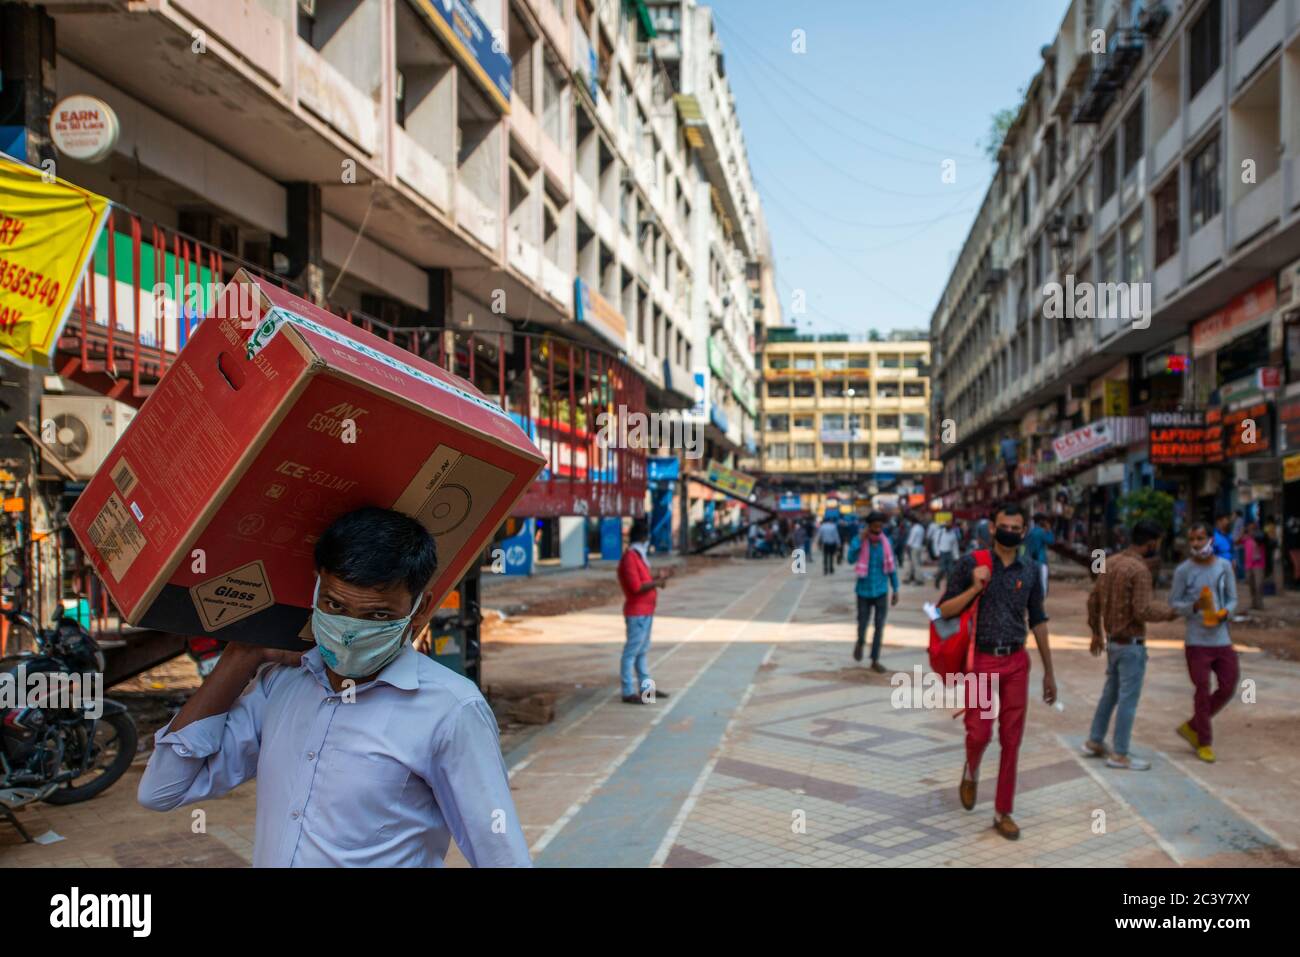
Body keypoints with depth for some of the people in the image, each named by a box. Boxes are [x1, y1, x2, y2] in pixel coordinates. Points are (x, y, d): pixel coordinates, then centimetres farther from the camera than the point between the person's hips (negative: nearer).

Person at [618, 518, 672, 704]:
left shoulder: (638, 556, 14)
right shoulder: (630, 557, -18)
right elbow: (636, 586, -23)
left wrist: (658, 576, 13)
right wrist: (657, 583, -15)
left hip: (646, 612, 11)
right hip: (637, 613, -11)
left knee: (642, 651, 16)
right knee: (631, 652, -6)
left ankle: (646, 688, 25)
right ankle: (628, 692, -3)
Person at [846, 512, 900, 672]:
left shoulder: (886, 542, -2)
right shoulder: (859, 540, -10)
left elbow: (891, 567, 5)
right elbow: (851, 559, -27)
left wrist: (895, 590, 5)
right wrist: (860, 540, -29)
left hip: (881, 591, 2)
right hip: (864, 590, -2)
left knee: (879, 627, 2)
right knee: (863, 624, 6)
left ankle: (875, 660, 14)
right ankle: (860, 643, 40)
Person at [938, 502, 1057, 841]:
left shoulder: (1030, 571, 5)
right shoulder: (971, 564, -4)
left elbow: (1038, 621, 12)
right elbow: (944, 610, -3)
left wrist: (1049, 671, 13)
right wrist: (975, 588, -18)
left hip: (1016, 663, 3)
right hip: (980, 661, -2)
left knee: (1011, 740, 5)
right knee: (979, 733, -4)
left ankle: (1003, 813, 16)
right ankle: (971, 773, 31)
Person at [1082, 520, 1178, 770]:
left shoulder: (1111, 562, 4)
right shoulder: (1140, 570, -20)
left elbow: (1093, 600, 10)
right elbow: (1142, 611, -23)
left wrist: (1096, 632, 20)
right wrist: (1167, 612, -5)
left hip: (1111, 640, 8)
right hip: (1131, 644, -8)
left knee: (1110, 693, 19)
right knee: (1128, 699, 2)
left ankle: (1094, 742, 27)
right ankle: (1119, 754, 9)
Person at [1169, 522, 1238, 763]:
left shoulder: (1224, 566, 2)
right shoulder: (1183, 570, -6)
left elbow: (1232, 599, 8)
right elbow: (1173, 603, -2)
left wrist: (1225, 613, -14)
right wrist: (1194, 607, -20)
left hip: (1222, 639, 4)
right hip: (1197, 641, -3)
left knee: (1228, 687, 6)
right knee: (1202, 692, 2)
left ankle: (1192, 726, 25)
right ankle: (1204, 742, 19)